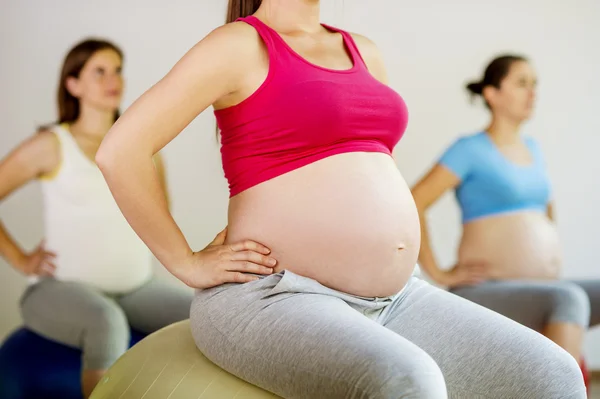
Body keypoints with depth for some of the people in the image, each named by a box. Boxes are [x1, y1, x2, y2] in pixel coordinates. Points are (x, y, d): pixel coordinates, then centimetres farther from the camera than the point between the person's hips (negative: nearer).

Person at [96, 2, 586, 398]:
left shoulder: (363, 54, 17)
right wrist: (188, 264, -10)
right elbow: (119, 152, -13)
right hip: (273, 302, -7)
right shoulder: (238, 46, -5)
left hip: (389, 301, 8)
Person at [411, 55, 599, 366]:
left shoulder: (532, 147, 19)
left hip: (541, 289, 8)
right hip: (487, 293, -8)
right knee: (568, 298, -36)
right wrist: (438, 274, -11)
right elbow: (410, 206, -12)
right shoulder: (471, 150, -4)